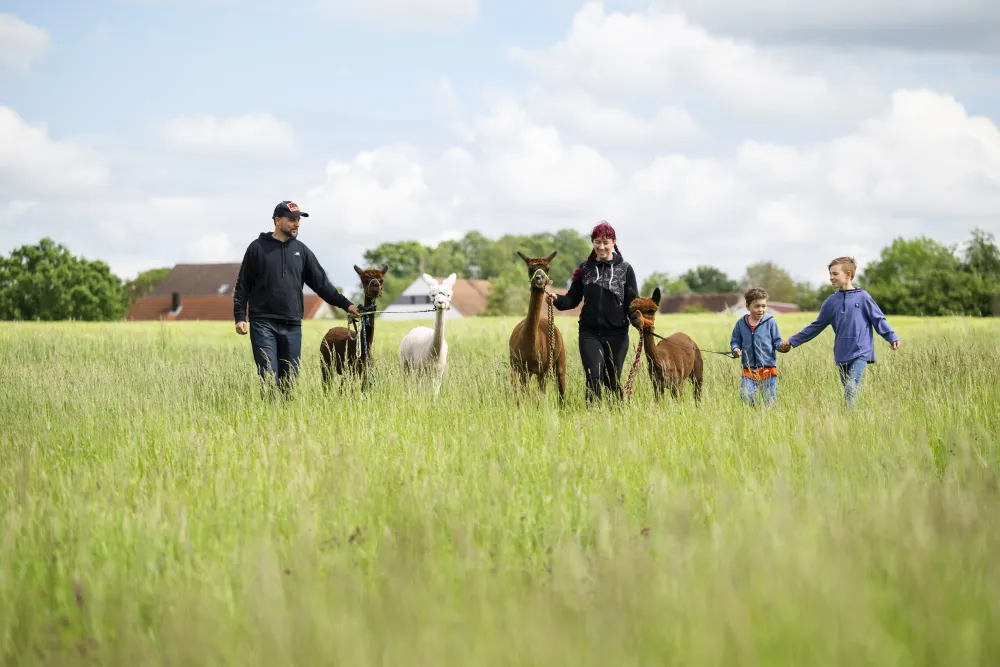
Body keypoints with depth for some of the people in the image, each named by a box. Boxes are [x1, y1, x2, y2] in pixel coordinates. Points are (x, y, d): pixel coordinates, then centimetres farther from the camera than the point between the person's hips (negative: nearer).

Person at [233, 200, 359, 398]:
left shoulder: (301, 250, 12)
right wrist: (240, 317, -6)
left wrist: (345, 304, 3)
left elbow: (321, 283, 12)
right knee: (269, 376, -10)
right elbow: (242, 285, 3)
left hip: (292, 325, 4)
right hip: (263, 324, -4)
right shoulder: (258, 247, 2)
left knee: (289, 378, 5)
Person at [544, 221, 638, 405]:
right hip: (590, 333, 0)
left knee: (613, 382, 8)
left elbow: (632, 302, 0)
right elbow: (573, 299, 7)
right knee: (594, 377, -13)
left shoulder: (625, 269, 1)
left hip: (617, 334, 0)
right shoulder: (585, 269, 6)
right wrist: (556, 300, -14)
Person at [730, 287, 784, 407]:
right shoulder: (741, 323, 6)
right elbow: (735, 341, 14)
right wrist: (735, 349, -9)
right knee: (746, 397, -15)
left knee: (769, 401, 3)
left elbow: (777, 341, 2)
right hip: (749, 371, 1)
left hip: (768, 369, -1)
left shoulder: (770, 322, -1)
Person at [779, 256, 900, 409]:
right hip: (841, 355, 5)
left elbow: (879, 320, 2)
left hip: (860, 353, -5)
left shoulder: (863, 297, 0)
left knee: (851, 389, -18)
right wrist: (792, 341, 16)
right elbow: (816, 327, 17)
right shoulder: (831, 302, 11)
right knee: (848, 392, 9)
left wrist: (892, 337, -12)